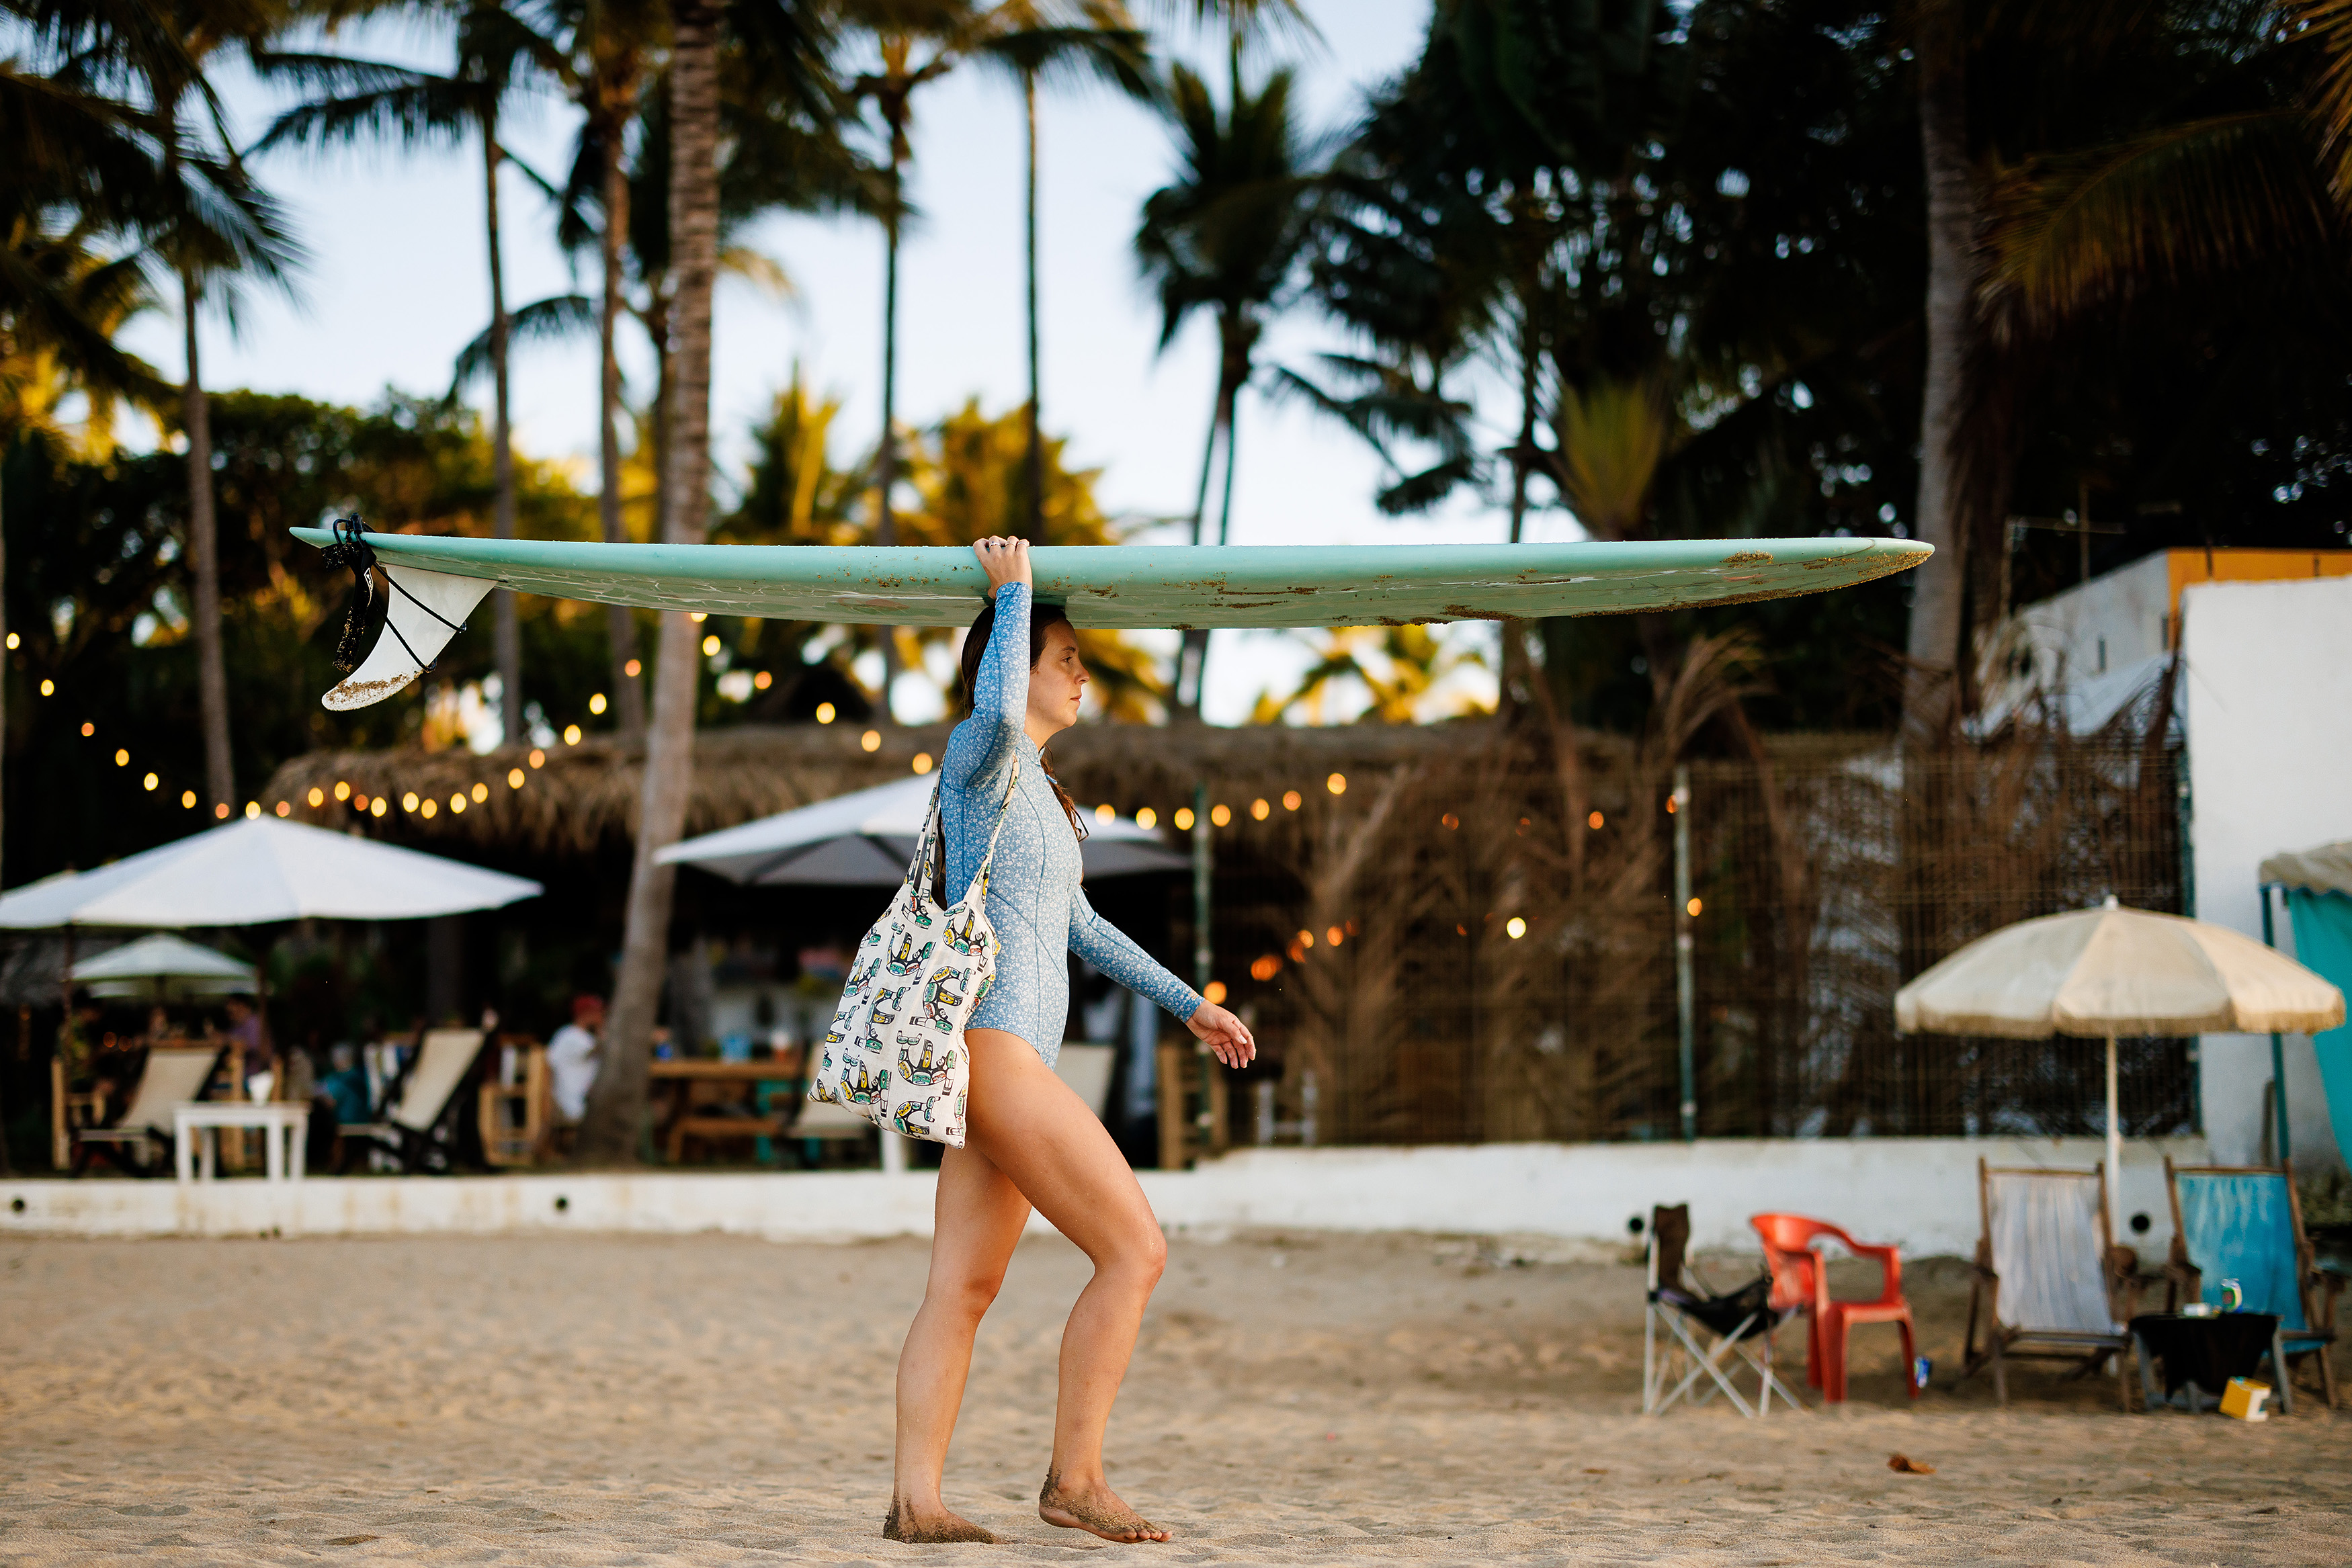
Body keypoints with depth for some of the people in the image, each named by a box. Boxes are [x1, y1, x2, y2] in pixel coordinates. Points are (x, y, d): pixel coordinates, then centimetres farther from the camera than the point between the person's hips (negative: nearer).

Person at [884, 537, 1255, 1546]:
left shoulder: (1033, 788, 23)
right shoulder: (981, 752, -5)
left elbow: (1078, 925, 32)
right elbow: (995, 707, -32)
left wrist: (1188, 1004, 32)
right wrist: (1014, 593, -17)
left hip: (1009, 1054, 10)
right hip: (992, 1041, -10)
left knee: (964, 1288, 5)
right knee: (1135, 1250, -9)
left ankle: (914, 1501, 3)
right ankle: (1074, 1480, -4)